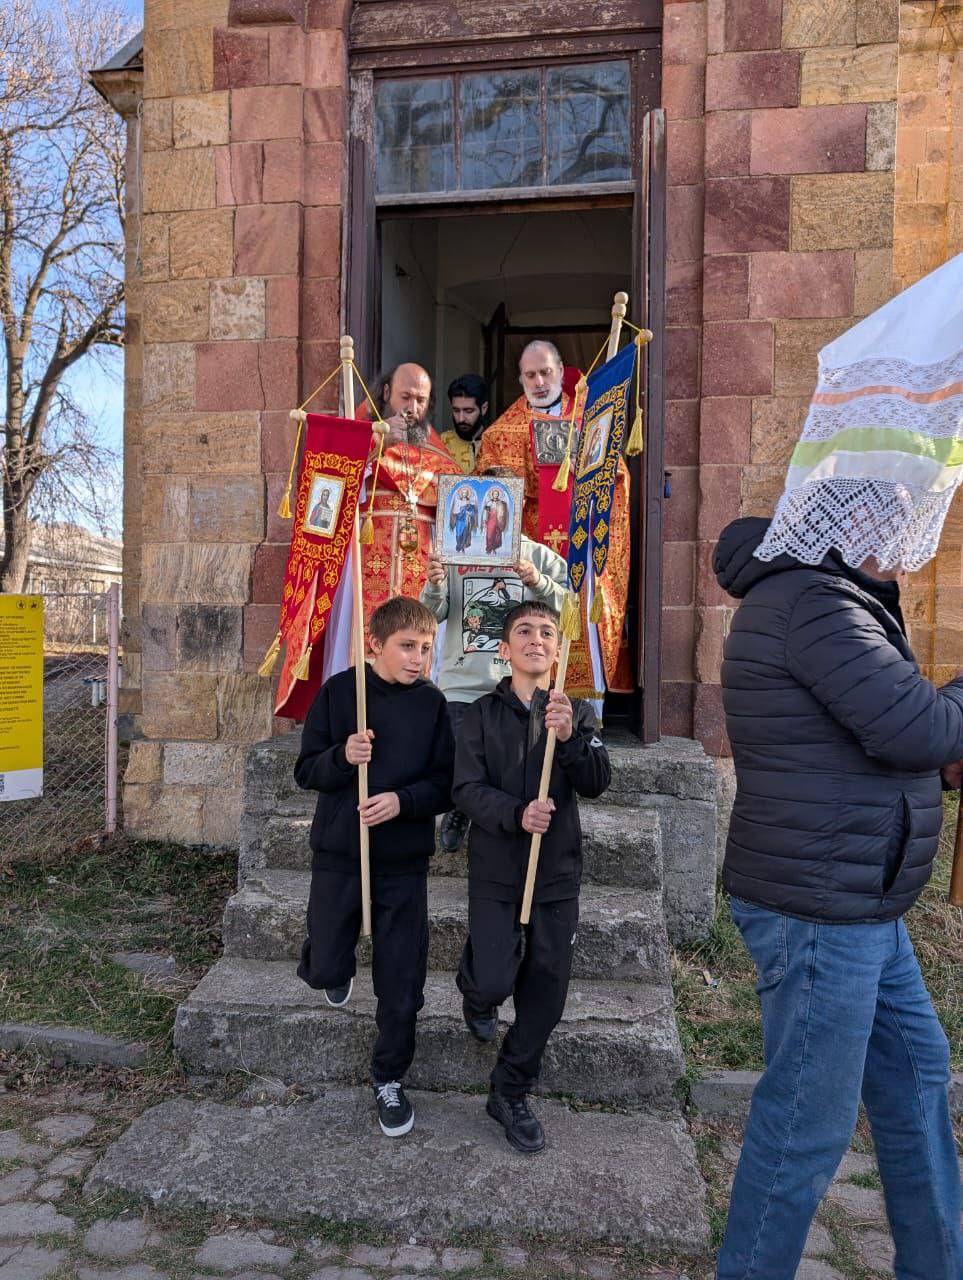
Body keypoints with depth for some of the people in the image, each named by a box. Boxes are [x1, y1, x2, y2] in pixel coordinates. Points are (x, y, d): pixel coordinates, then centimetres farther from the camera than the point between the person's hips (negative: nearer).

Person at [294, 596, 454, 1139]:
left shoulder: (432, 703, -4)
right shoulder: (338, 692, -5)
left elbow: (447, 783, -3)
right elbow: (307, 771, -3)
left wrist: (403, 799, -21)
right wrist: (343, 756, -23)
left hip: (404, 861, 0)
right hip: (338, 854, 0)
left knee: (401, 983, 7)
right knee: (326, 969, 8)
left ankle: (390, 1079, 30)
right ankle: (334, 964, 46)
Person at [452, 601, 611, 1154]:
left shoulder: (578, 713, 2)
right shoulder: (482, 713, -2)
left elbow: (598, 782, -11)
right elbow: (468, 789, -10)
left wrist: (570, 737, -30)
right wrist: (516, 814, -28)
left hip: (557, 871, 2)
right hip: (496, 871, -2)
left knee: (545, 994, 7)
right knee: (494, 982, -7)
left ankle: (511, 1093, 29)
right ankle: (478, 992, 32)